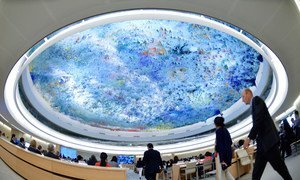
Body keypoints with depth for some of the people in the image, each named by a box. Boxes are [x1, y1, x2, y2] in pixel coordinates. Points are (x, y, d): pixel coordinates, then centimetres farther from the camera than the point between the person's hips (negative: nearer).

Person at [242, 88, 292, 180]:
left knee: (278, 166, -4)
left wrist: (249, 138, -17)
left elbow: (258, 120, -17)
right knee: (256, 172, 6)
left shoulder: (256, 100, -5)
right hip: (262, 143, 10)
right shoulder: (254, 104, 23)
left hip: (268, 140, -10)